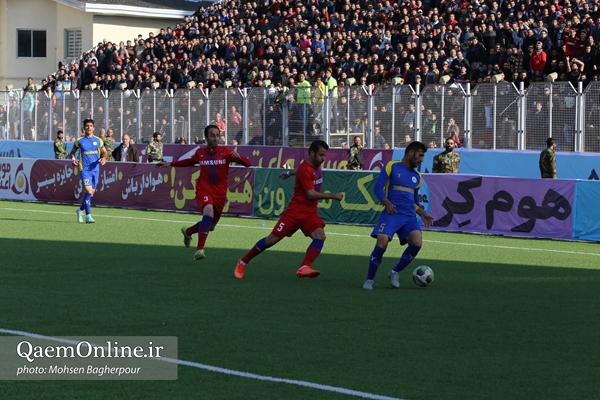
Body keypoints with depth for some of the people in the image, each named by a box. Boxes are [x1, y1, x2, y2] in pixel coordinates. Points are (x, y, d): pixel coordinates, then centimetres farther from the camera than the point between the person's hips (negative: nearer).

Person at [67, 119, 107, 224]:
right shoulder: (79, 141, 3)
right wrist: (73, 159, -6)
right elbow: (72, 152, 15)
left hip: (95, 169, 3)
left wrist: (104, 158, -7)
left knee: (91, 192, 9)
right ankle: (88, 216, -15)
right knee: (89, 191, -17)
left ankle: (80, 210, 32)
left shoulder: (98, 140, 7)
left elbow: (104, 152, 15)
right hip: (84, 169, -3)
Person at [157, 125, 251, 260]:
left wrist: (238, 157, -30)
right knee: (209, 211, -33)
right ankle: (200, 250, -36)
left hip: (220, 194, 2)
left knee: (210, 226, 15)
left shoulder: (225, 152, -2)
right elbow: (190, 161, 28)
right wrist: (170, 164, 26)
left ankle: (188, 231, 48)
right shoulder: (200, 152, 4)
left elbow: (248, 163, -9)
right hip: (204, 191, -2)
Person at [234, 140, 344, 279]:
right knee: (272, 239, -2)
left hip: (310, 213, 7)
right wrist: (333, 196, -24)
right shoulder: (305, 169, -19)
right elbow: (311, 194, -24)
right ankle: (243, 262, 15)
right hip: (295, 211, -7)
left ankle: (304, 268, -34)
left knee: (320, 235, -21)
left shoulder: (316, 166, 7)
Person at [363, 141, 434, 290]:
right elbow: (378, 187, -6)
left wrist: (423, 214, 12)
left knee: (417, 242, -19)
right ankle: (369, 279, -2)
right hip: (391, 214, -5)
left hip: (409, 217, 5)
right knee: (382, 243, -22)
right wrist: (387, 203, -21)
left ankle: (395, 272, 4)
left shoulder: (417, 176, 20)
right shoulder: (391, 166, 1)